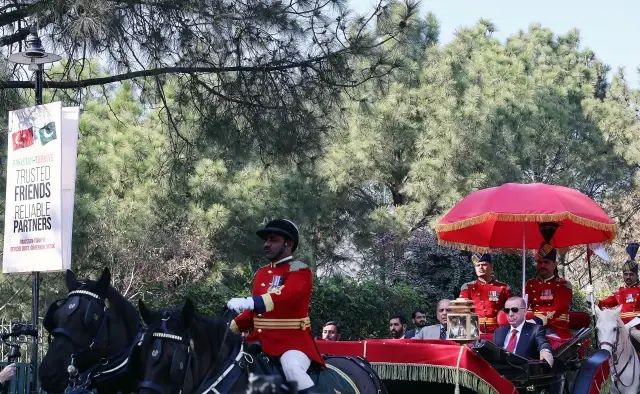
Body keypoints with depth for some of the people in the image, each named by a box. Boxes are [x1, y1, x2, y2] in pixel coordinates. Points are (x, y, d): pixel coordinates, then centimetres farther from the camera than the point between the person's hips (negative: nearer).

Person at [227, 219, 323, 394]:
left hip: (293, 339, -8)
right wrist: (231, 327, 8)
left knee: (293, 369, -36)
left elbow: (286, 296, -29)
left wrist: (250, 302, -42)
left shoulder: (300, 271, -8)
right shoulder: (261, 273, 16)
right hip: (261, 339, 8)